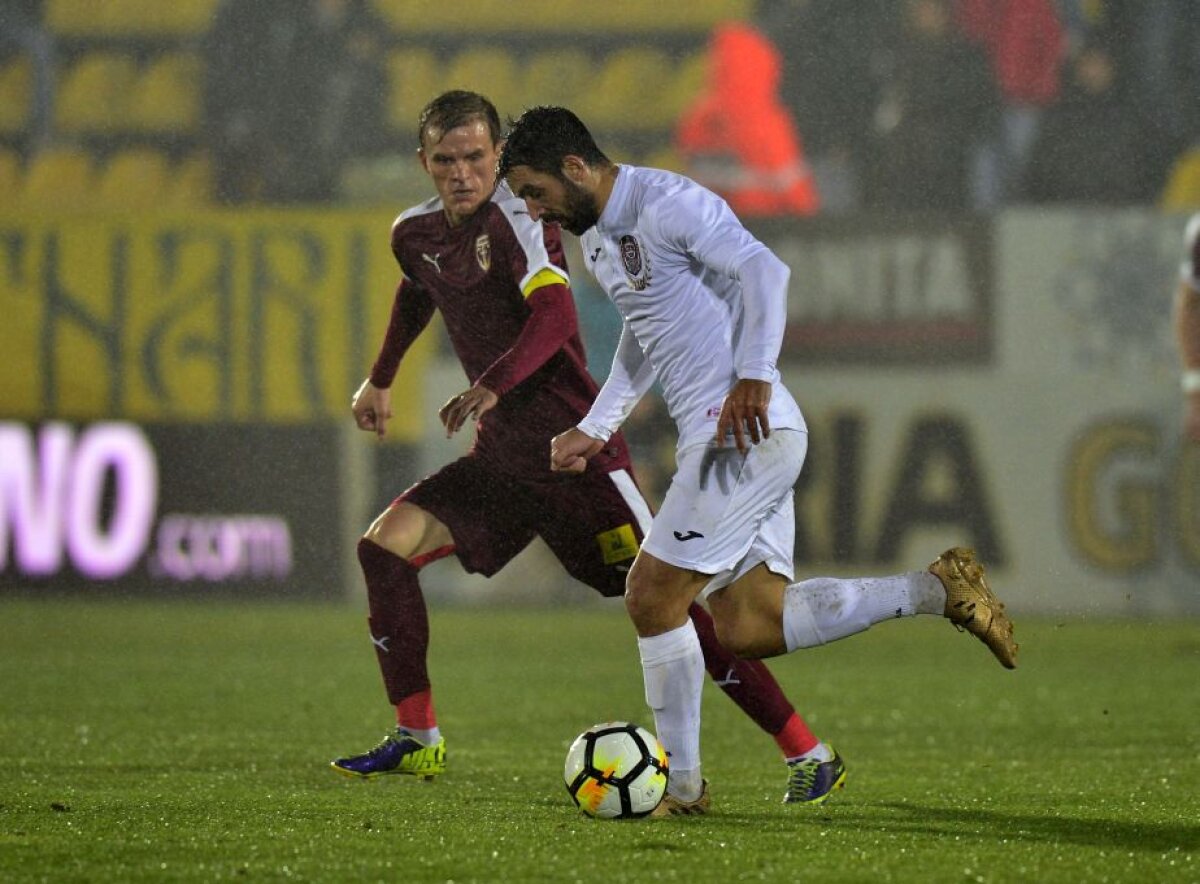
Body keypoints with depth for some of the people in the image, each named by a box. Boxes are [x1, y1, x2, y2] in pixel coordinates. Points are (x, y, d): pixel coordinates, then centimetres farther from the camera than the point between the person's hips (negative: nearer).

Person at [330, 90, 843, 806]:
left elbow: (554, 315, -31)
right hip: (501, 454, 7)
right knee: (387, 544, -6)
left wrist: (494, 385, -45)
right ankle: (419, 742, 5)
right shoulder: (416, 234, 8)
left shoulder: (512, 217, -15)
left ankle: (807, 753, -9)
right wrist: (381, 380, 41)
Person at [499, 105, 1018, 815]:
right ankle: (937, 590, 9)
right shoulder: (596, 238, 19)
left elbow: (764, 271, -23)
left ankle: (681, 785, 0)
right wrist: (595, 429, 28)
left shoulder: (668, 204, -12)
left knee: (652, 595, -9)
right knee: (748, 630, 3)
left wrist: (753, 377, -32)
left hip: (748, 429, -10)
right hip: (717, 438, 10)